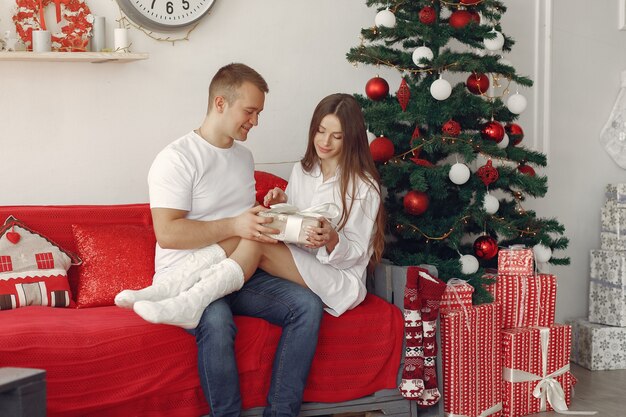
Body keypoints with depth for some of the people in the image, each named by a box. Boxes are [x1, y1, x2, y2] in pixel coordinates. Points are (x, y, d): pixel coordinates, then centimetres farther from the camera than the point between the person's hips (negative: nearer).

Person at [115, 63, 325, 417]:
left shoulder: (245, 156, 18)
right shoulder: (177, 158, -8)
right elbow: (167, 234, -17)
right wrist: (234, 226, -22)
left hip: (239, 273, 7)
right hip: (186, 277, -6)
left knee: (308, 305, -17)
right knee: (216, 321, -38)